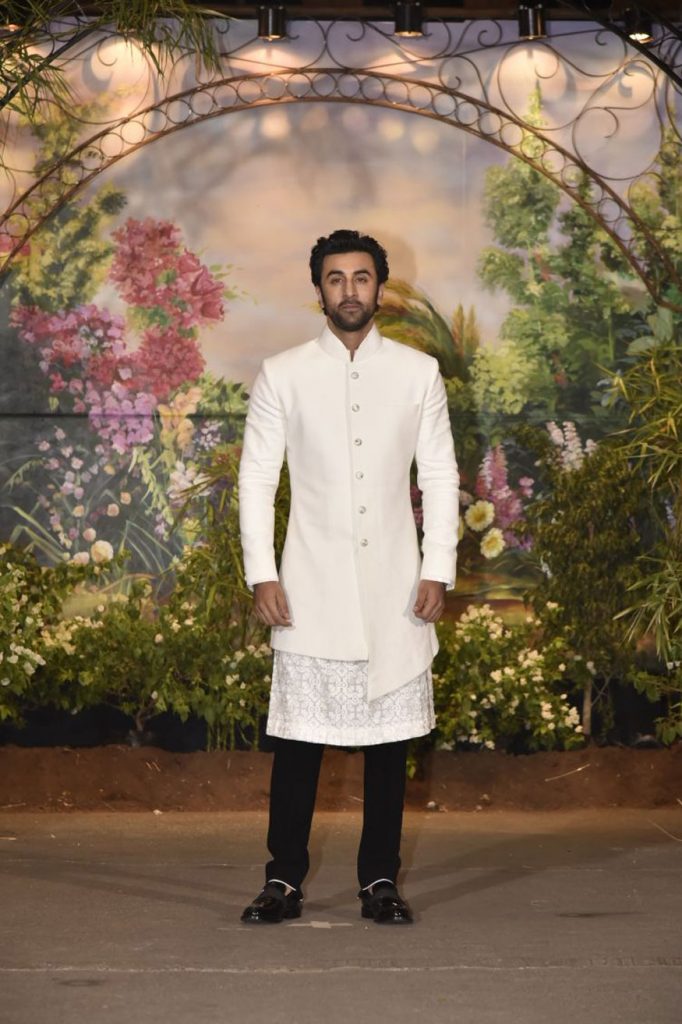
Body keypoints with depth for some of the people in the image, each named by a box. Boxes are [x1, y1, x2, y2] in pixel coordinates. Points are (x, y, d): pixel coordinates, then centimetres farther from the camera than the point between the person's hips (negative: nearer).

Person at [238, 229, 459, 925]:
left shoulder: (418, 372, 7)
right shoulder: (282, 374, 4)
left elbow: (439, 475, 6)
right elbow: (257, 477, 3)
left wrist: (437, 571, -2)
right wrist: (261, 574, -5)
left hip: (393, 586, 1)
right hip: (311, 586, -1)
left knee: (389, 736, 4)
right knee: (298, 734, -2)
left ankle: (379, 881, 13)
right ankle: (284, 880, 7)